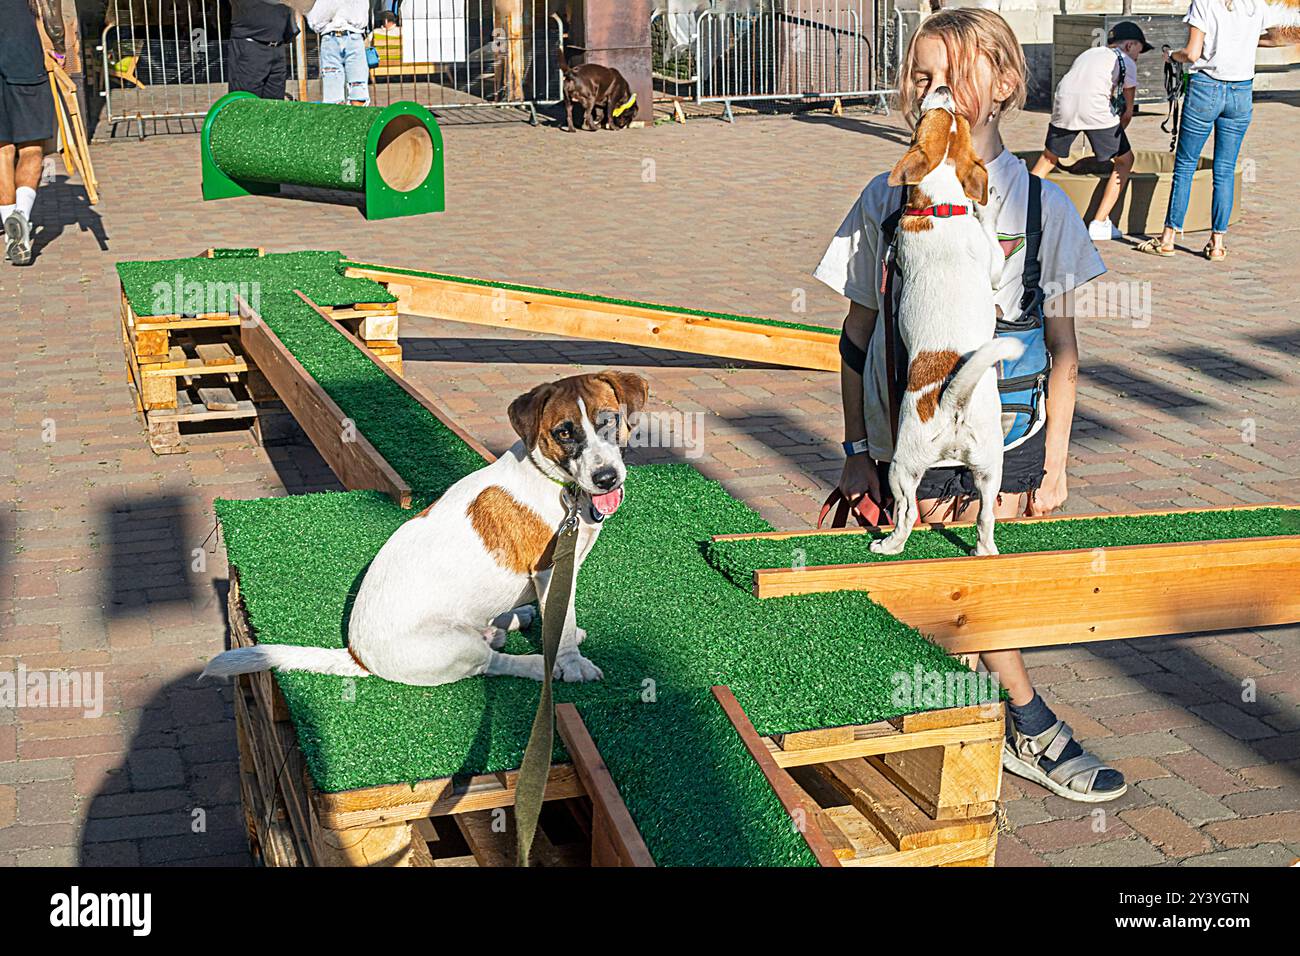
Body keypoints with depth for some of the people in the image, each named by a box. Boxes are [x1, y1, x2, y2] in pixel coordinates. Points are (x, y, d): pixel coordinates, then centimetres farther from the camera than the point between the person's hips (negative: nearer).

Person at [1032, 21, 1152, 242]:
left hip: (1064, 100, 5)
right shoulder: (1126, 62, 19)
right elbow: (1128, 111, 18)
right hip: (1095, 107, -4)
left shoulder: (1088, 53, 34)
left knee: (1049, 157, 26)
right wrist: (1113, 136, 34)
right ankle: (1099, 224, 7)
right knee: (1124, 160, 13)